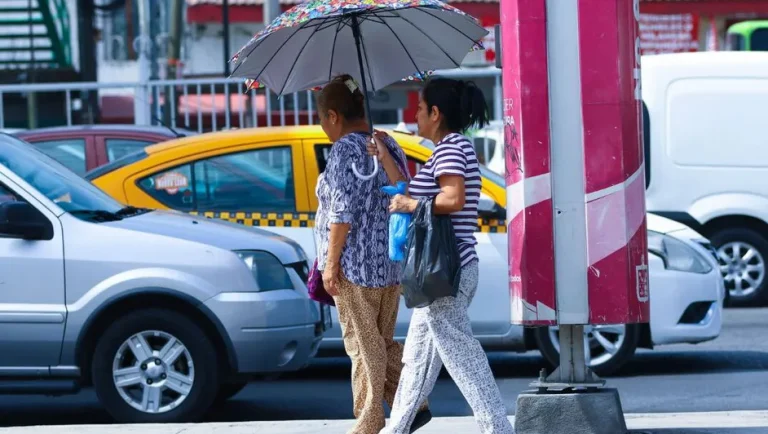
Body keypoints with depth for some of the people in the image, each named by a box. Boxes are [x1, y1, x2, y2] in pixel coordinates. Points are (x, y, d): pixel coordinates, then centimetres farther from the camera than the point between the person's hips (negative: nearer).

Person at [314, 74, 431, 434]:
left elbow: (343, 211, -18)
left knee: (363, 346, -2)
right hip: (392, 261, 8)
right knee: (384, 342, 16)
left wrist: (331, 262, -14)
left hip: (357, 265, -8)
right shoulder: (390, 147, 12)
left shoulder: (346, 149, -14)